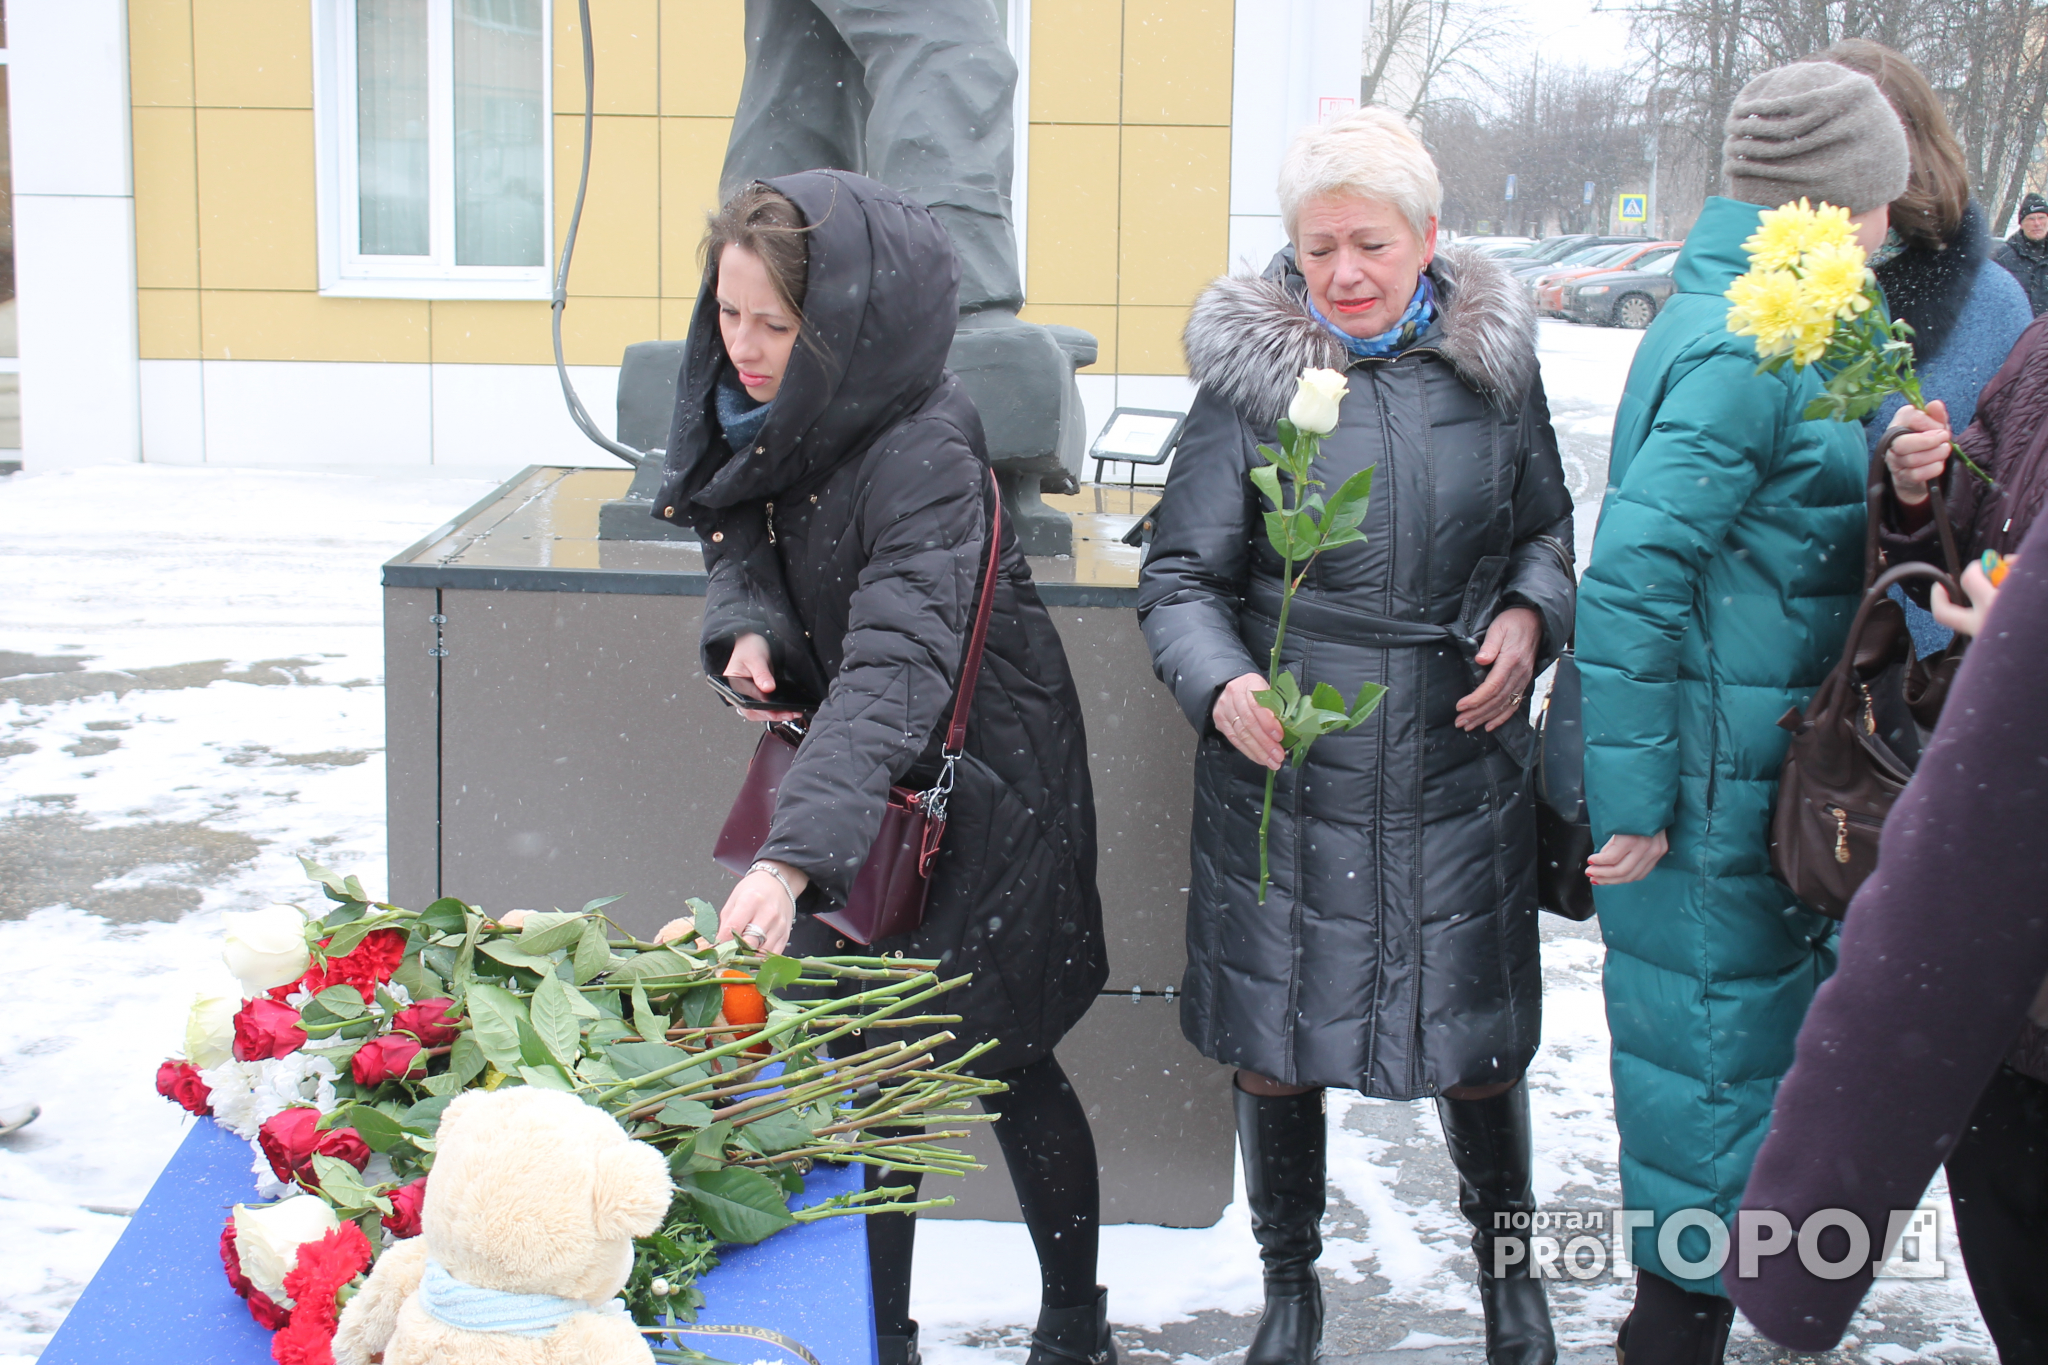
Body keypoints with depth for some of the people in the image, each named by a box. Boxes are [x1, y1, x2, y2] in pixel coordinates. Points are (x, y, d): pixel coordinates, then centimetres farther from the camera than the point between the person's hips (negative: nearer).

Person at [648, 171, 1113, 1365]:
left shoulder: (923, 452, -30)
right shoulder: (763, 415, -5)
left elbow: (896, 672, -41)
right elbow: (744, 538, 13)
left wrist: (793, 858, -52)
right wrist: (746, 627, -12)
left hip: (974, 781, -7)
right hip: (864, 779, 7)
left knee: (998, 1062, 7)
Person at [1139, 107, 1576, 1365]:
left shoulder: (1494, 360, 2)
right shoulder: (1251, 373, -5)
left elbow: (1547, 526, 16)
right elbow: (1181, 578, -3)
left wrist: (1529, 614, -5)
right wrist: (1223, 684, -21)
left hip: (1460, 758, 1)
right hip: (1289, 759, -1)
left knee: (1477, 1040, 9)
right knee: (1276, 1037, 9)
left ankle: (1507, 1261, 38)